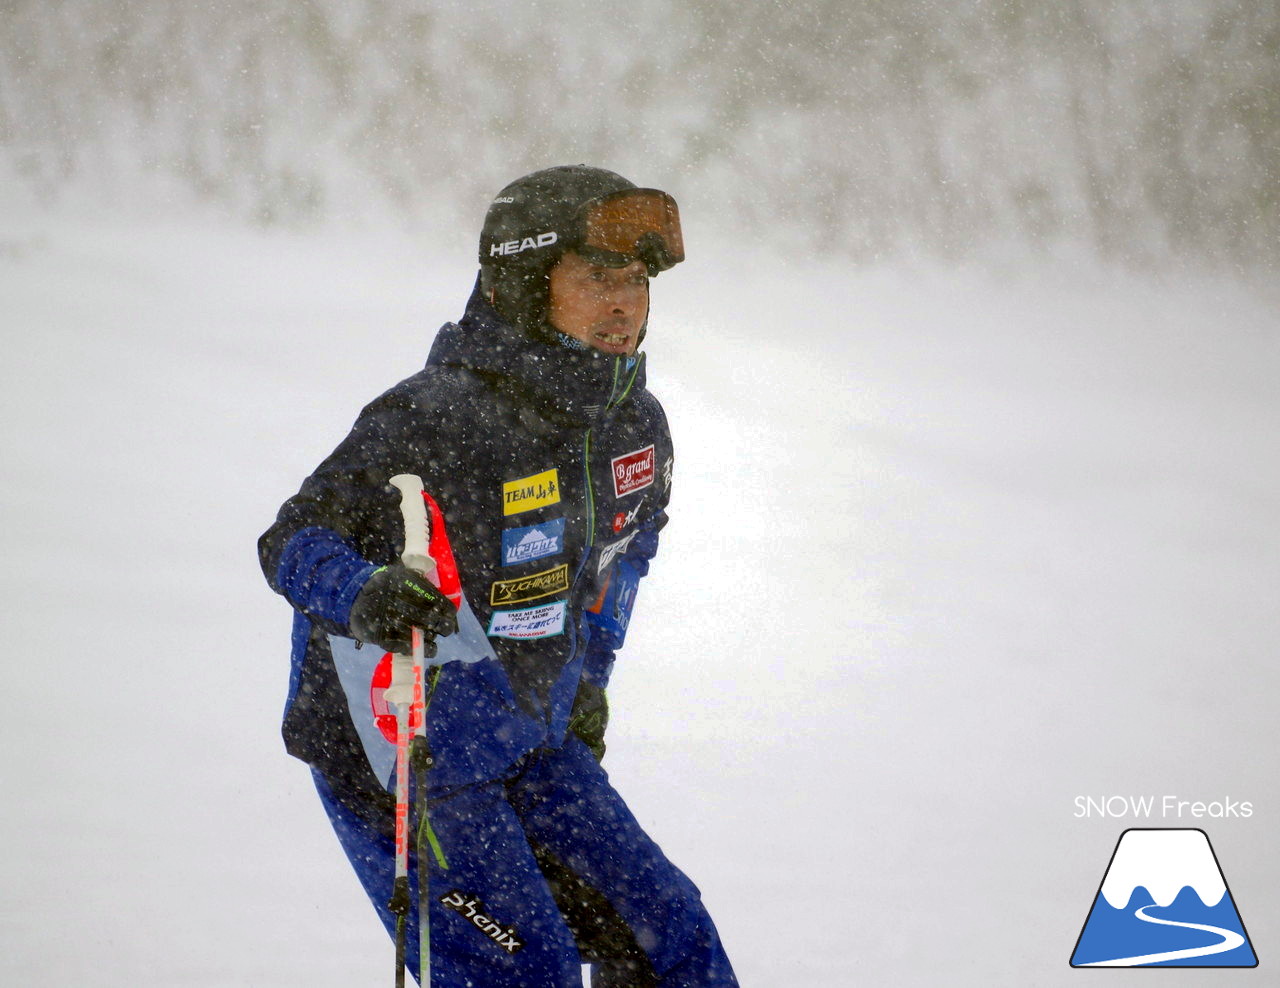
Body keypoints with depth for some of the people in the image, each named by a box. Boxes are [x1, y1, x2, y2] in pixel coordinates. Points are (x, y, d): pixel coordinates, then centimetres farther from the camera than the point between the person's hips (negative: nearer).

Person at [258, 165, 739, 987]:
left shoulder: (634, 426, -2)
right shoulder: (433, 421, -26)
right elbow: (295, 540, -23)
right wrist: (366, 594, -43)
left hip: (533, 739, 7)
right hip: (404, 757, -7)